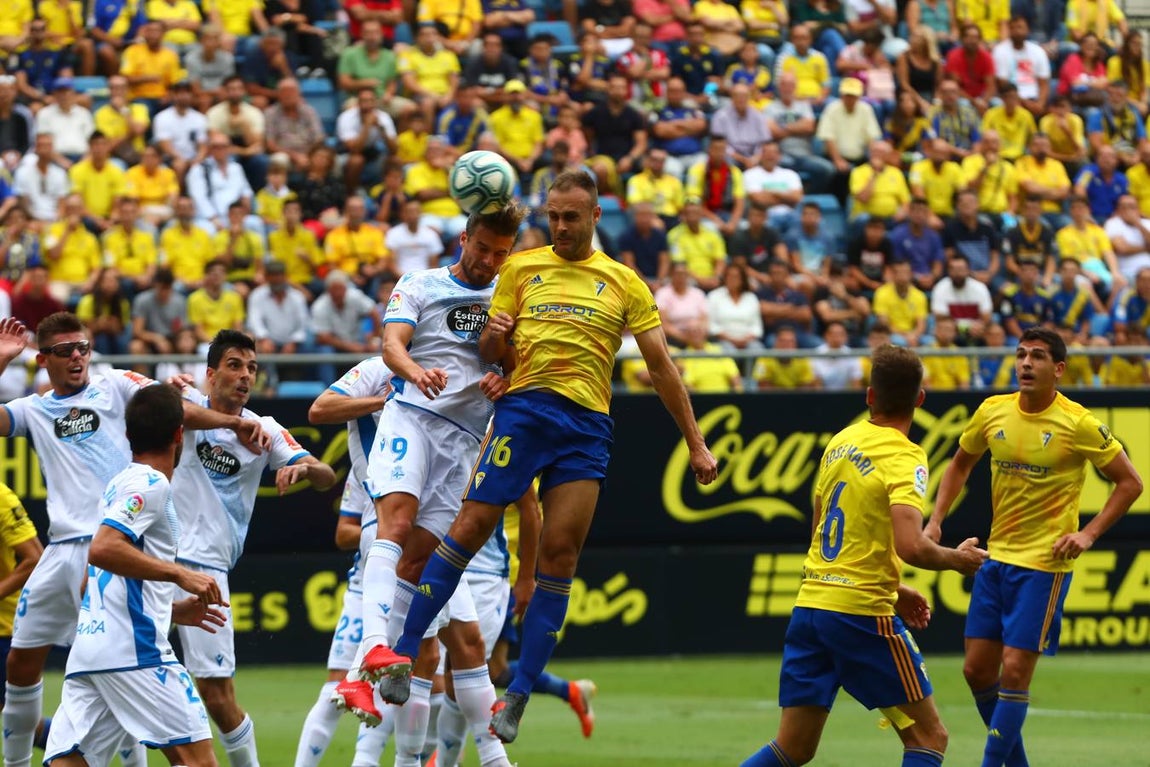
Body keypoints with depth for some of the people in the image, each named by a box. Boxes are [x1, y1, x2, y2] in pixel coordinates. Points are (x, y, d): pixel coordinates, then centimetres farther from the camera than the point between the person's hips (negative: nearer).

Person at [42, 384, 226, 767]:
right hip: (130, 649, -8)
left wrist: (176, 610, 32)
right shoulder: (150, 484, -4)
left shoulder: (118, 484, 24)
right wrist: (180, 574, -16)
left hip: (86, 649, 9)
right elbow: (102, 549, -20)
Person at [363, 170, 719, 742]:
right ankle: (404, 653, -6)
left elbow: (661, 366, 14)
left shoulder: (624, 283, 13)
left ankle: (519, 695, -2)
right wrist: (493, 337, -11)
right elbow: (490, 351, 14)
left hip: (587, 426, 1)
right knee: (472, 525, -12)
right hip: (523, 409, -1)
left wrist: (695, 443, 11)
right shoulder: (521, 269, 13)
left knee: (559, 555, -5)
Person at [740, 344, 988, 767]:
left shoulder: (841, 442, 11)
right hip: (862, 611, -7)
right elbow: (910, 546, -27)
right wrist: (957, 559, -6)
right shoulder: (904, 458, -12)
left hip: (809, 605, 7)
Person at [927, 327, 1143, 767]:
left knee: (1014, 669, -10)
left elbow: (1129, 483, -3)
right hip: (997, 557, 5)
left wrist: (1088, 533, -12)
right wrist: (936, 520, 8)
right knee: (978, 669, 5)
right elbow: (961, 464, 20)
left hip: (1045, 563, -5)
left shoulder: (1078, 424, -12)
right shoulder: (992, 412, 1)